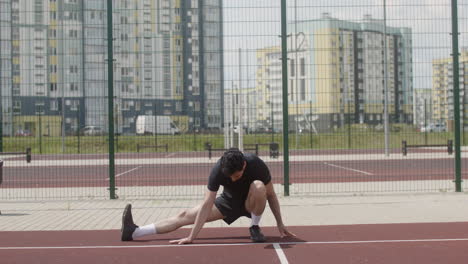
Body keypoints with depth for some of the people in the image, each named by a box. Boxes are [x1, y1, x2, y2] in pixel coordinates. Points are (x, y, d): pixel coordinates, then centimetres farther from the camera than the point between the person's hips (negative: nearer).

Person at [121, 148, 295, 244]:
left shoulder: (256, 165, -31)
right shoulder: (218, 171, -29)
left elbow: (271, 195, -16)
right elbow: (207, 205, -29)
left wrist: (280, 225, -13)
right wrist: (191, 237, -32)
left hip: (251, 203, -1)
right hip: (230, 201, 1)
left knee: (258, 186, -38)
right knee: (186, 216, -9)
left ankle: (255, 228, -16)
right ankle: (133, 232, -6)